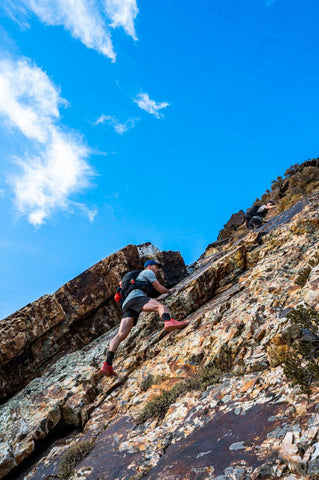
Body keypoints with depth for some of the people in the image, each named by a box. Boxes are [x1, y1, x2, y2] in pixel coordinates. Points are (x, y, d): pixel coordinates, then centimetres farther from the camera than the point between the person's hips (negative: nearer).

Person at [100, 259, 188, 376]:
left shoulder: (139, 278, 45)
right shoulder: (148, 272, 19)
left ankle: (107, 363, -20)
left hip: (126, 304, 8)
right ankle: (168, 322, -62)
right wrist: (169, 290, 33)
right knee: (161, 306, -27)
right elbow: (160, 289, 13)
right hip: (136, 297, -8)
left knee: (121, 334, -8)